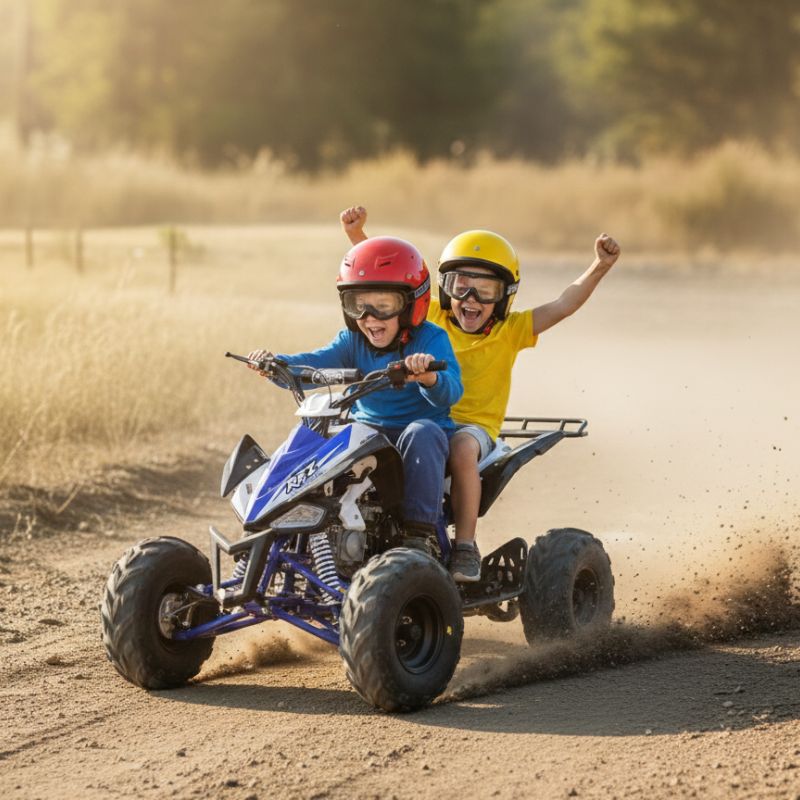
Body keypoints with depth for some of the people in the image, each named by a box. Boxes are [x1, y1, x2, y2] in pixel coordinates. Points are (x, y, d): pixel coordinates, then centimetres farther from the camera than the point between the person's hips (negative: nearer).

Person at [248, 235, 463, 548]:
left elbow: (450, 391, -25)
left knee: (422, 433, -36)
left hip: (420, 432, -4)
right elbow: (315, 363, -10)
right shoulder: (353, 342, 6)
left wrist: (429, 377, -49)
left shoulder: (430, 340, -8)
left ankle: (418, 531, -35)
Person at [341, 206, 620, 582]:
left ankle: (465, 545, -28)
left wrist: (599, 267, -21)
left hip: (474, 425, -3)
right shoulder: (430, 317, 8)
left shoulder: (510, 330, 2)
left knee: (462, 449, -38)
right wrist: (357, 234, -5)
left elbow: (563, 305, -7)